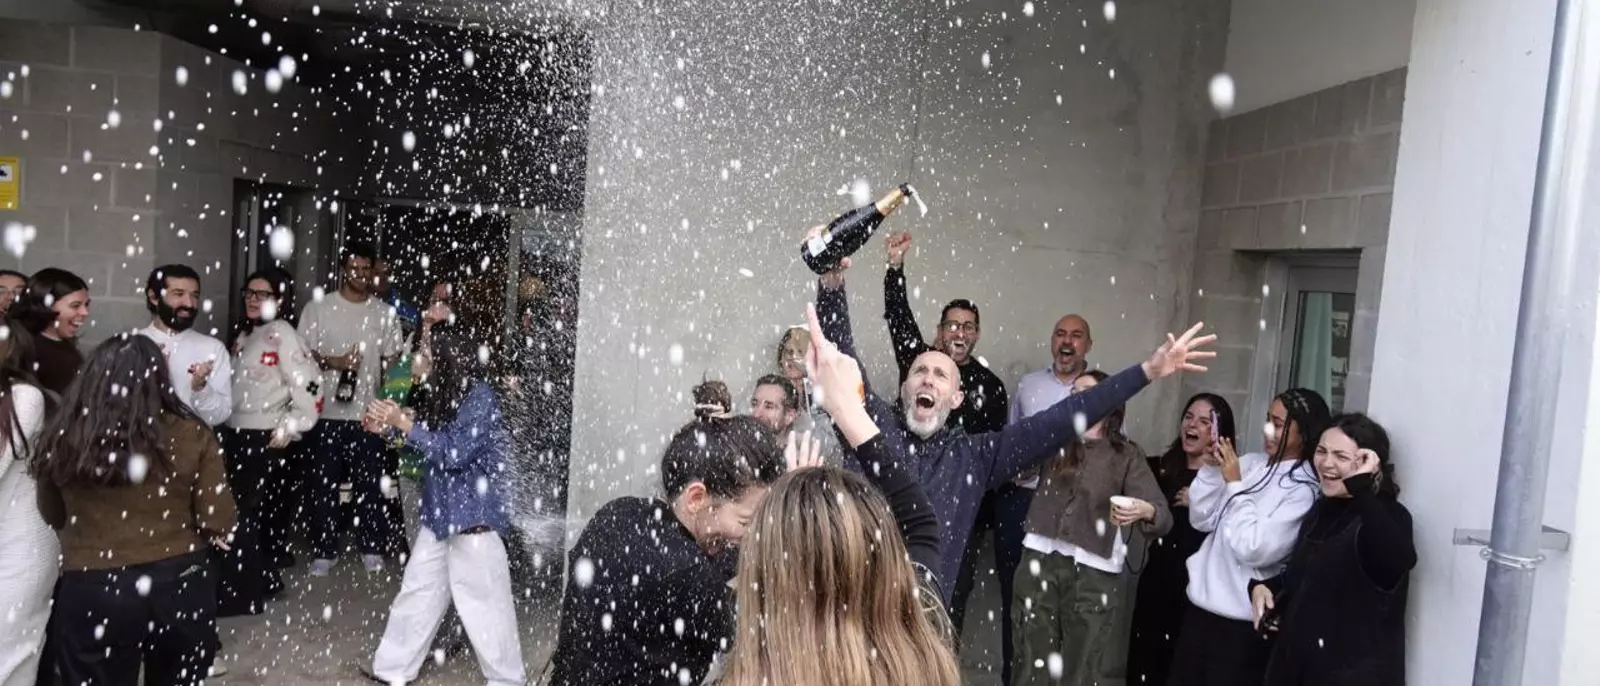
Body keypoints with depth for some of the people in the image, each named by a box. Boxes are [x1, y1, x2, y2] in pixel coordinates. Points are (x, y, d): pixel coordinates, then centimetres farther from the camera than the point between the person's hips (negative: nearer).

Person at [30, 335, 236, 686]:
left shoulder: (62, 439, -5)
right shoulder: (193, 436, -10)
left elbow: (53, 518, 12)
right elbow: (218, 522, -10)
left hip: (92, 593, 0)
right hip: (180, 585, 0)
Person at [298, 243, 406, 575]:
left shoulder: (384, 312, 6)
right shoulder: (319, 308, 2)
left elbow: (394, 360, 8)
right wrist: (332, 362, -17)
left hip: (370, 413, 1)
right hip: (328, 412, -1)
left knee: (370, 484, 7)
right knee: (325, 484, 6)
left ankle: (372, 547, 18)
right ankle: (325, 551, 16)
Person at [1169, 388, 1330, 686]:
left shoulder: (1304, 491, -13)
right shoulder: (1251, 463, 4)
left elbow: (1253, 550, -22)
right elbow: (1202, 521, 6)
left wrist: (1234, 484, -17)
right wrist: (1211, 469, -6)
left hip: (1242, 621, -6)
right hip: (1202, 603, 6)